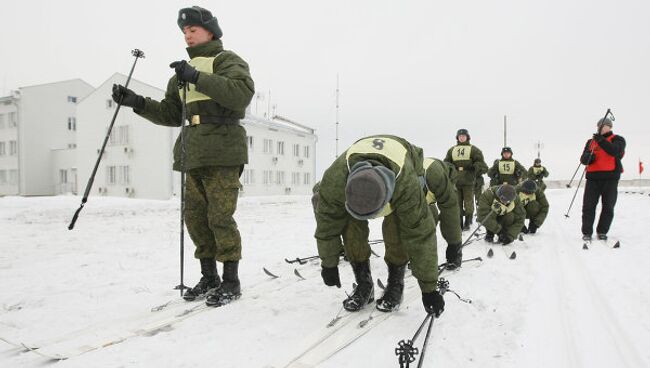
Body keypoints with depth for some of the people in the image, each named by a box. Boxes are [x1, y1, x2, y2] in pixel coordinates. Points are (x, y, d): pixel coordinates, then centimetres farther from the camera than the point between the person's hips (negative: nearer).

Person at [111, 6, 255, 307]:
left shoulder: (226, 60, 3)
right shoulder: (185, 70, 24)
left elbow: (243, 93, -18)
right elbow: (170, 114, 22)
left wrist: (198, 78, -21)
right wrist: (137, 102, 8)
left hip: (223, 151, -7)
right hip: (195, 154, 7)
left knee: (220, 217, -8)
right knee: (195, 217, 7)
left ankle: (231, 281, 5)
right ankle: (208, 277, 21)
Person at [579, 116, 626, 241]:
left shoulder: (618, 140, 6)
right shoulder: (591, 142, 16)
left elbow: (616, 152, -16)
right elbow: (583, 159, 9)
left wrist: (602, 141, -24)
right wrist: (588, 157, -15)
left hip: (611, 177, -2)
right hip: (593, 177, 2)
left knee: (608, 207, 3)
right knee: (588, 206, -3)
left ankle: (602, 232, 15)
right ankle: (587, 233, 2)